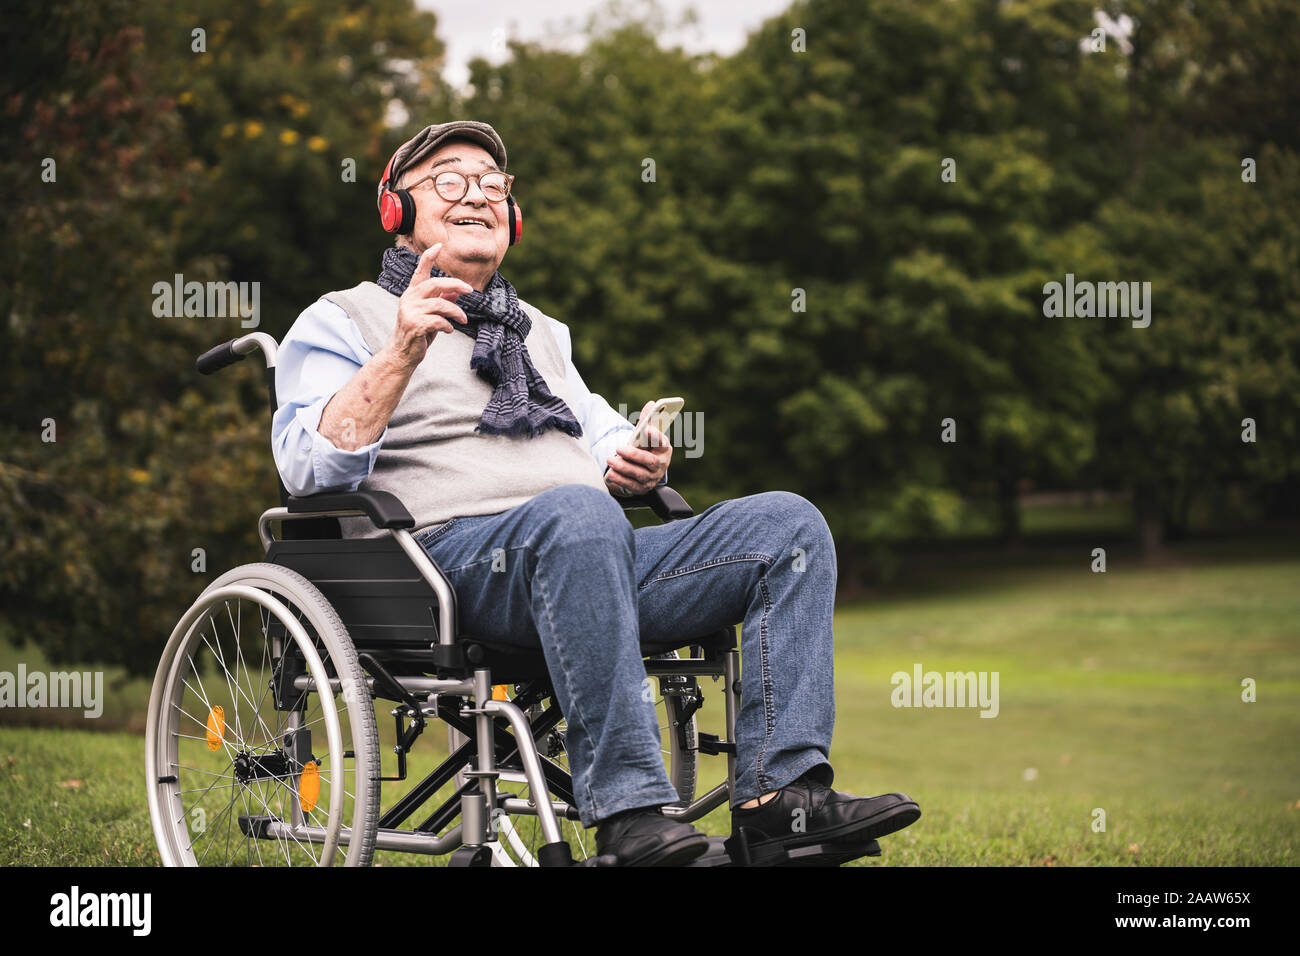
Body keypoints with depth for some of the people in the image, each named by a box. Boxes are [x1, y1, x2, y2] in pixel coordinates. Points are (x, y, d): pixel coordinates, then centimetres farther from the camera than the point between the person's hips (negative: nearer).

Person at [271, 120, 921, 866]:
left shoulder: (541, 332, 34)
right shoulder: (343, 320, 13)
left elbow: (606, 440, 32)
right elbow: (308, 467, -3)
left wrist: (638, 464, 6)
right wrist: (403, 352, -16)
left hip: (595, 557, 7)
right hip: (447, 552, -6)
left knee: (787, 522, -14)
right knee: (577, 513, -40)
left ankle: (781, 790, -28)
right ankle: (628, 812, -44)